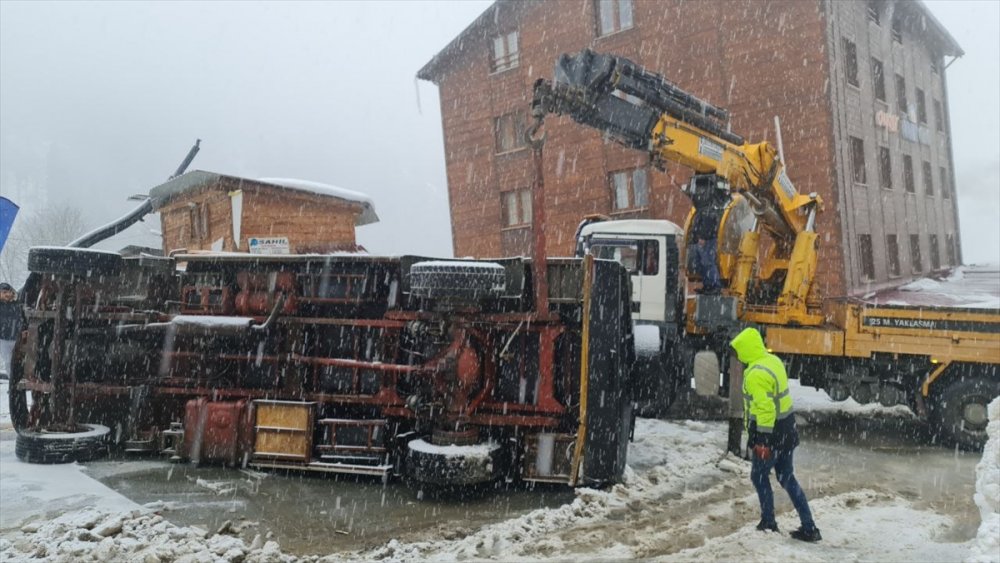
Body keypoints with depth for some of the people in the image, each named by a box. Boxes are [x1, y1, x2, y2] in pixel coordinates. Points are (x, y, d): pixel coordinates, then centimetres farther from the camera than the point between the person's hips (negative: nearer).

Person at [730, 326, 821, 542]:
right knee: (787, 478, 16)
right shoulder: (773, 360, 6)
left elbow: (765, 408, -26)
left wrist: (762, 440, -21)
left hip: (770, 434, -9)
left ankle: (768, 523, 20)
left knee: (759, 476, 10)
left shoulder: (756, 374, -23)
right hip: (786, 430, 9)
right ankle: (809, 527, 18)